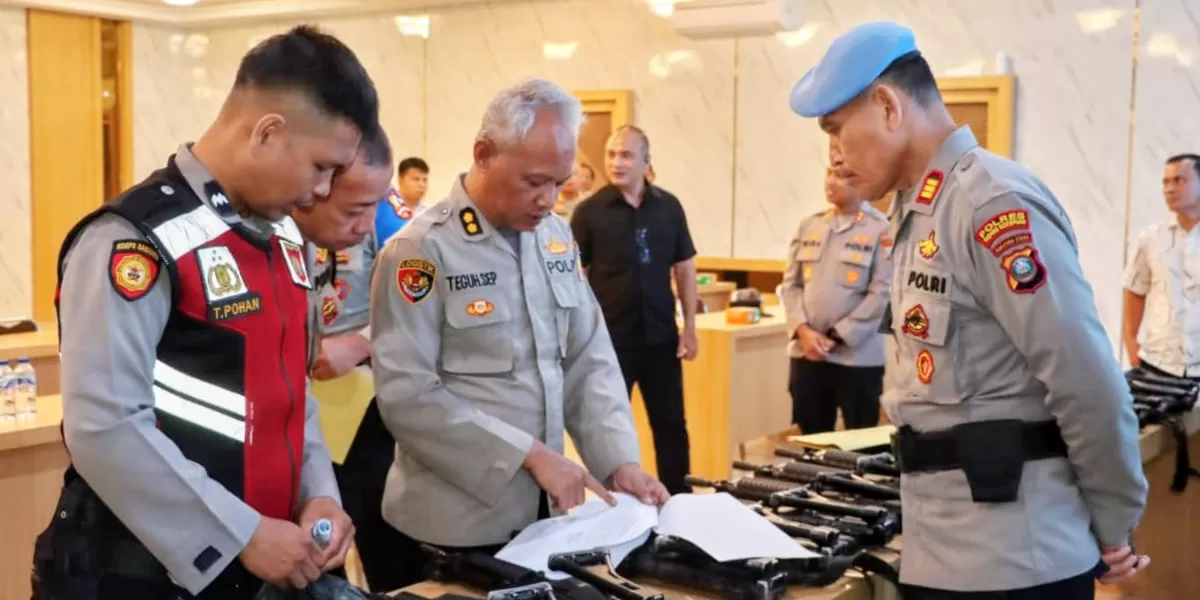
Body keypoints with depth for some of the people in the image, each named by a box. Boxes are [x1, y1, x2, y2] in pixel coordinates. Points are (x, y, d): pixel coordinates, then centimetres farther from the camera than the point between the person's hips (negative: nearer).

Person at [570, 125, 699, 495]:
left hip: (661, 337, 2)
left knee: (671, 424, 12)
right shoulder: (589, 211, -5)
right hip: (610, 339, -2)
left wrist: (689, 327, 4)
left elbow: (684, 267, 8)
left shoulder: (669, 207, 2)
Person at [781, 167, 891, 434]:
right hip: (806, 354, 4)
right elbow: (791, 283, 9)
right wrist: (803, 330, -6)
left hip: (857, 356, -4)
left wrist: (836, 337, -12)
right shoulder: (809, 225, 10)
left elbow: (881, 294, -11)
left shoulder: (881, 229, -6)